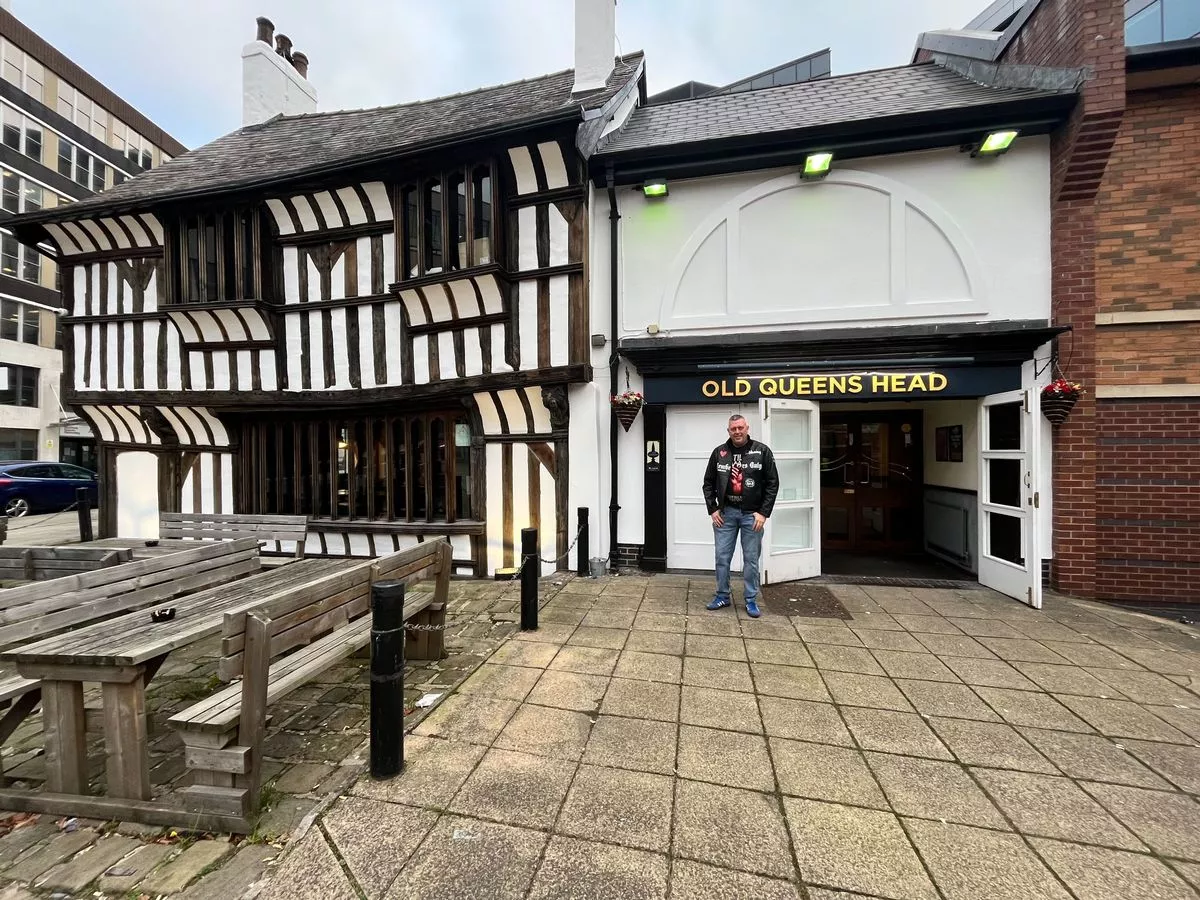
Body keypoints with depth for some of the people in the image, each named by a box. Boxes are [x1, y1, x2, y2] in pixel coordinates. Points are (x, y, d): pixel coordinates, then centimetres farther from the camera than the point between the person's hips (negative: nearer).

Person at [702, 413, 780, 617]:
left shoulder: (762, 451, -2)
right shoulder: (719, 453, 4)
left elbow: (772, 483, -2)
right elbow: (708, 483, 9)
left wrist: (763, 512, -8)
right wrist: (713, 509, 1)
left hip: (752, 514, -2)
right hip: (725, 513, 2)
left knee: (751, 559, 7)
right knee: (722, 557, 8)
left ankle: (751, 600, 22)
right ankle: (722, 596, 24)